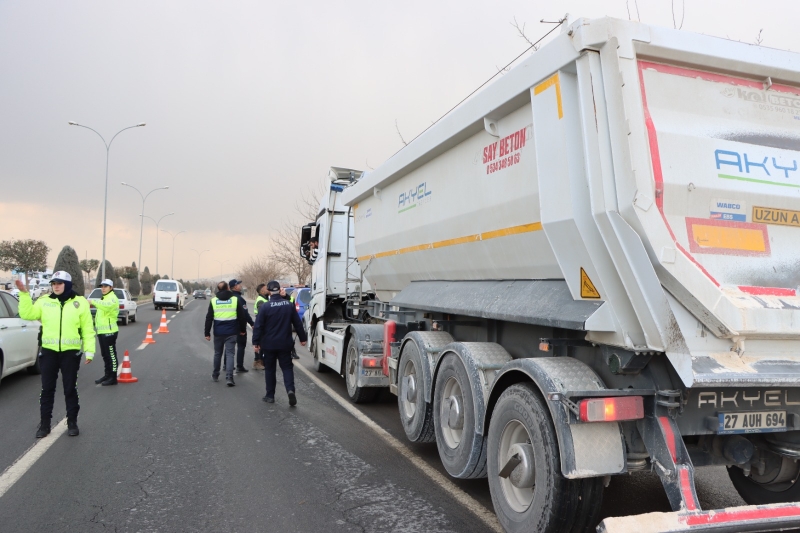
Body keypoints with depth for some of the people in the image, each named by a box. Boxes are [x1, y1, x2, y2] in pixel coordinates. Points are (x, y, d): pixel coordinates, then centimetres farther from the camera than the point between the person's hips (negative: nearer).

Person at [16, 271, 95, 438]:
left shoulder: (80, 302, -1)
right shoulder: (44, 301, 5)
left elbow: (88, 329, 0)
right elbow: (27, 314, -3)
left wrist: (89, 351, -5)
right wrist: (24, 294, -11)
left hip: (71, 352, -2)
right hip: (49, 351, 2)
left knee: (70, 389, 7)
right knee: (47, 389, 9)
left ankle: (72, 423, 20)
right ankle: (44, 424, 21)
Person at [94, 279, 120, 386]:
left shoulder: (112, 298, -11)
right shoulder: (104, 298, 22)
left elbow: (106, 306, -34)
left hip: (109, 331, -10)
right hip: (102, 331, 10)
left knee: (111, 355, -6)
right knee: (105, 355, 15)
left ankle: (113, 378, -2)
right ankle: (107, 374, 25)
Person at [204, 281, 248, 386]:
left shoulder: (213, 301, 1)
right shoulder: (235, 300, -3)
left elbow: (209, 318, 0)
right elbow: (241, 317, 1)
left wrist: (207, 333, 5)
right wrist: (243, 329, 13)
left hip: (218, 332, 2)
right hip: (231, 332, -2)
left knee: (217, 353, 18)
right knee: (230, 354, -1)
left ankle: (215, 375, 30)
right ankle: (229, 378, -12)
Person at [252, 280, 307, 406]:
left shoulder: (265, 307, -10)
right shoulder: (289, 305, -1)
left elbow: (258, 326, -10)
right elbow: (298, 323, 4)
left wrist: (256, 342, -3)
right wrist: (303, 338, 13)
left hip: (269, 344, -2)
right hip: (285, 344, 2)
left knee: (269, 369, 12)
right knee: (287, 367, 8)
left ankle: (270, 396, 17)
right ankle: (290, 390, -14)